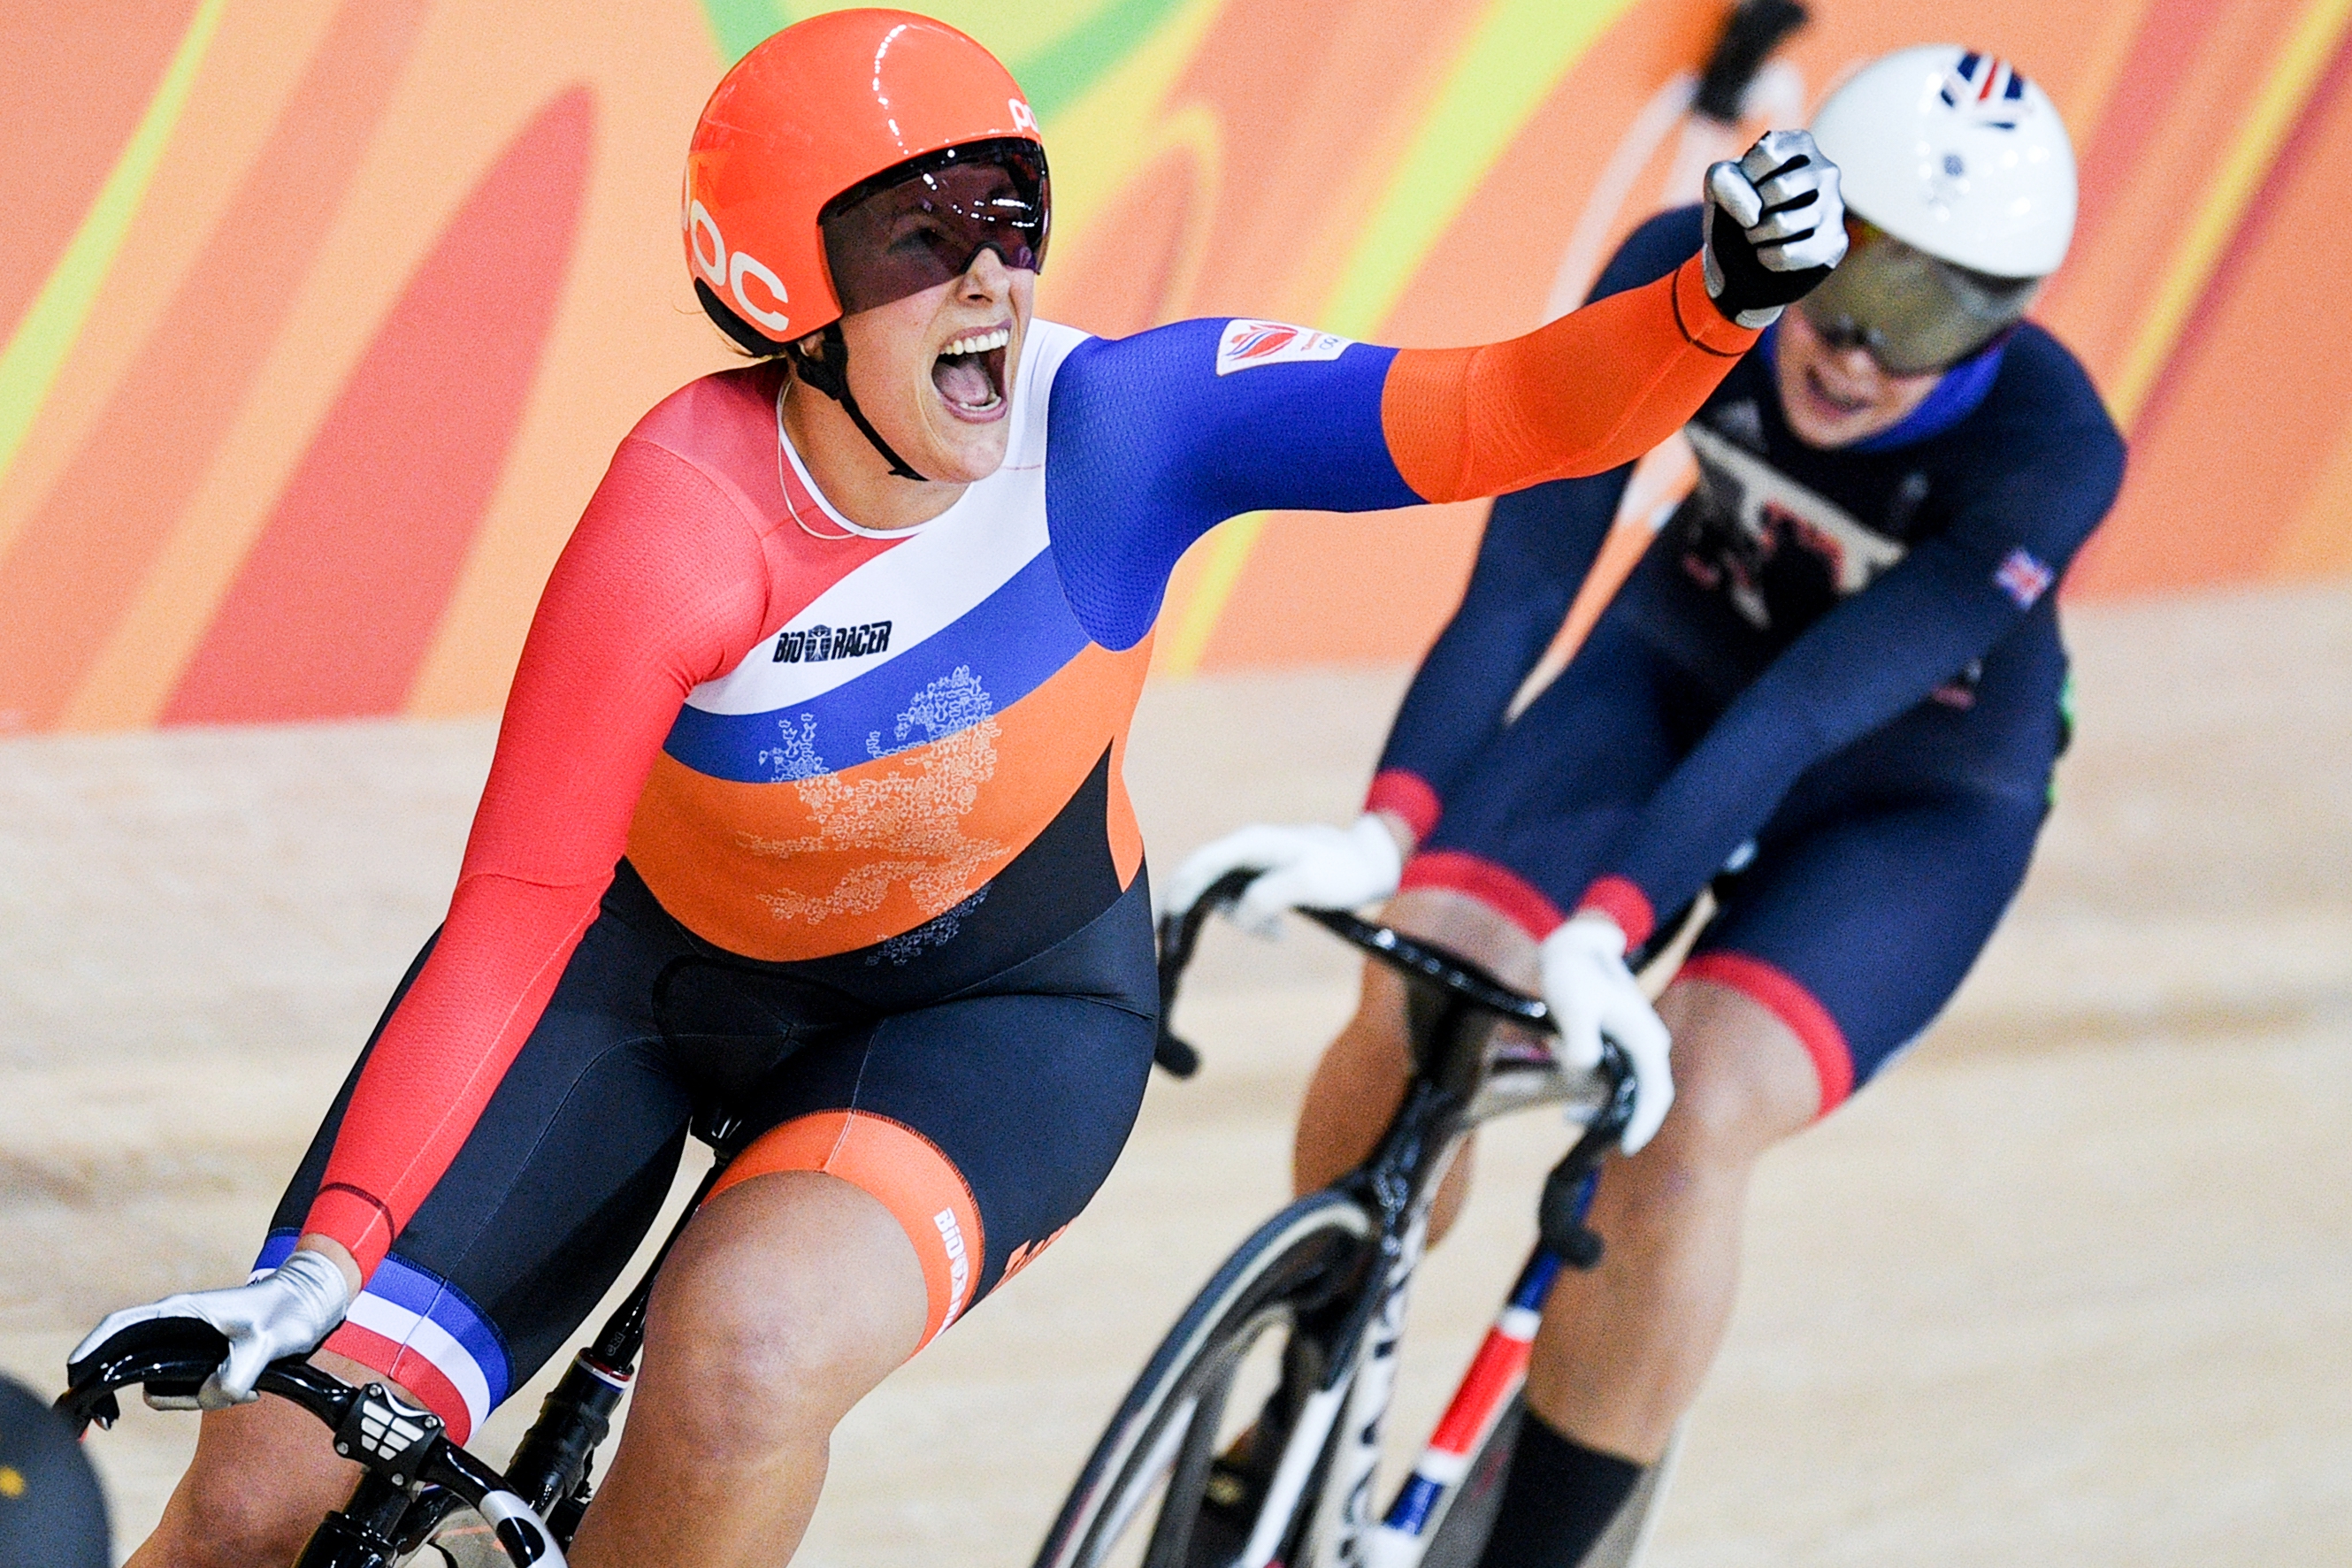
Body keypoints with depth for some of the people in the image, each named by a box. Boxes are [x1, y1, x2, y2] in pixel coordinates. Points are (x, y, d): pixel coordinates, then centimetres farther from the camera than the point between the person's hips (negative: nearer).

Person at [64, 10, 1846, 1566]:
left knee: (747, 1352, -34)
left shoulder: (1119, 420, -23)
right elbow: (516, 914, -30)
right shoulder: (686, 516, -29)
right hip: (647, 966, 0)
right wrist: (329, 1249, -38)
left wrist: (1718, 300, -50)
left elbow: (1505, 415, -30)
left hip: (994, 1009, 1)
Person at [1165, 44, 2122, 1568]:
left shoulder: (2051, 453, -33)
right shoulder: (1689, 281, -25)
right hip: (1675, 681, 3)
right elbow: (1522, 575, -28)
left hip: (1918, 801, -3)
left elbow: (1796, 723, -40)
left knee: (1682, 1129, -28)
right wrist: (1384, 828, -41)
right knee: (1412, 1002, -20)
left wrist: (1603, 929, -51)